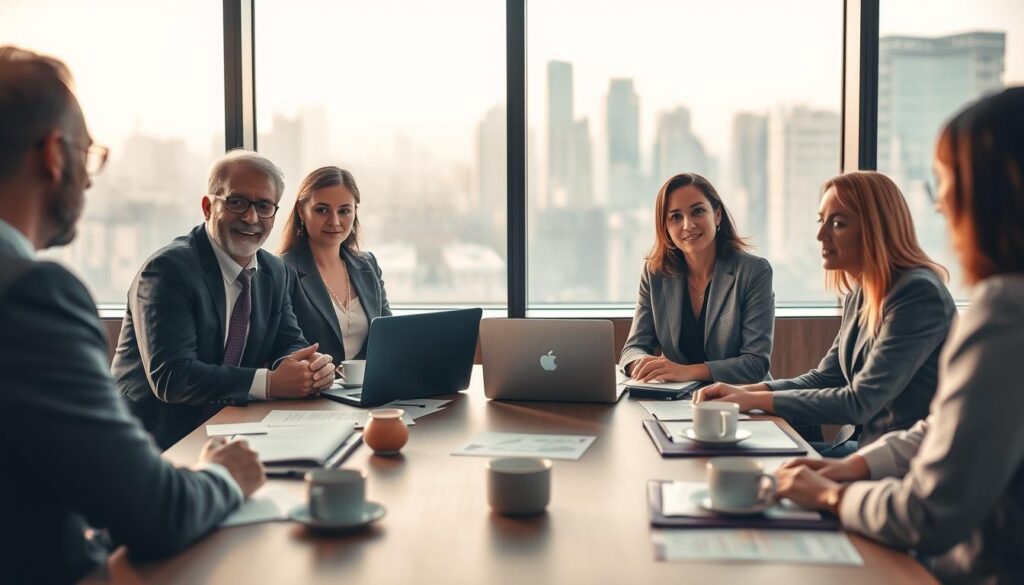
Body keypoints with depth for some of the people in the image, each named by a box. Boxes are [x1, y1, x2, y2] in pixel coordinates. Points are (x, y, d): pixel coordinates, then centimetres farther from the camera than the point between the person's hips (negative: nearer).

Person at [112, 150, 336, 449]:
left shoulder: (275, 272, 10)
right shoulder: (167, 269, -15)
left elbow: (288, 344, 9)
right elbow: (170, 376, -24)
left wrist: (310, 366, -17)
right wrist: (270, 382, -29)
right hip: (160, 440, -7)